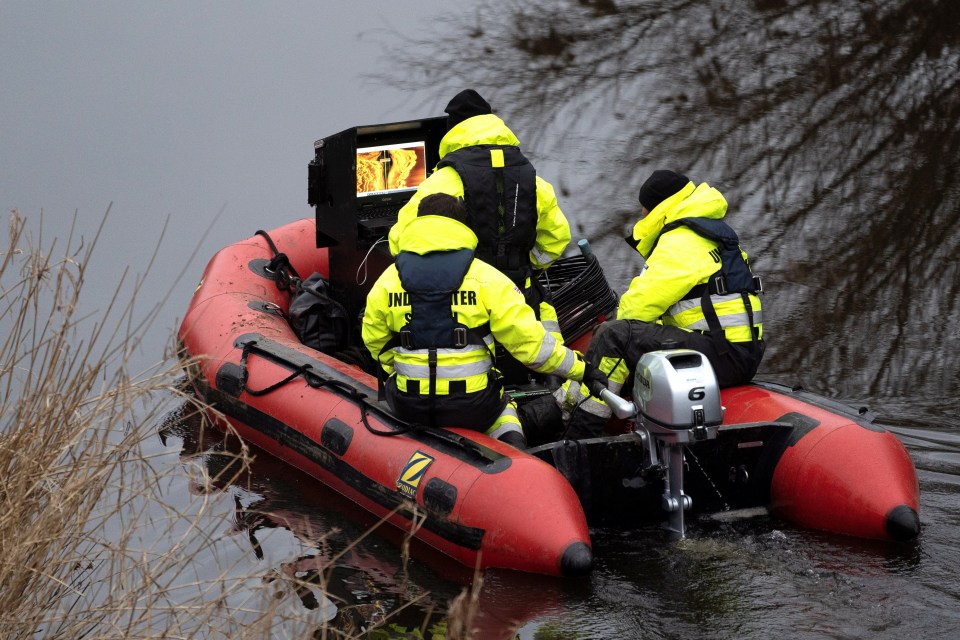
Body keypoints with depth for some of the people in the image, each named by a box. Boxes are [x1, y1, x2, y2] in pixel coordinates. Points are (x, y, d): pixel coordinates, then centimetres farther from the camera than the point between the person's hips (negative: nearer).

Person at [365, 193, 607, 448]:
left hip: (409, 407, 4)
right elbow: (528, 339, -8)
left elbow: (375, 342, 11)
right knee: (502, 407, 28)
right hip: (472, 407, -4)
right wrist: (580, 369, 3)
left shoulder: (387, 281, 0)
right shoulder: (486, 278, -6)